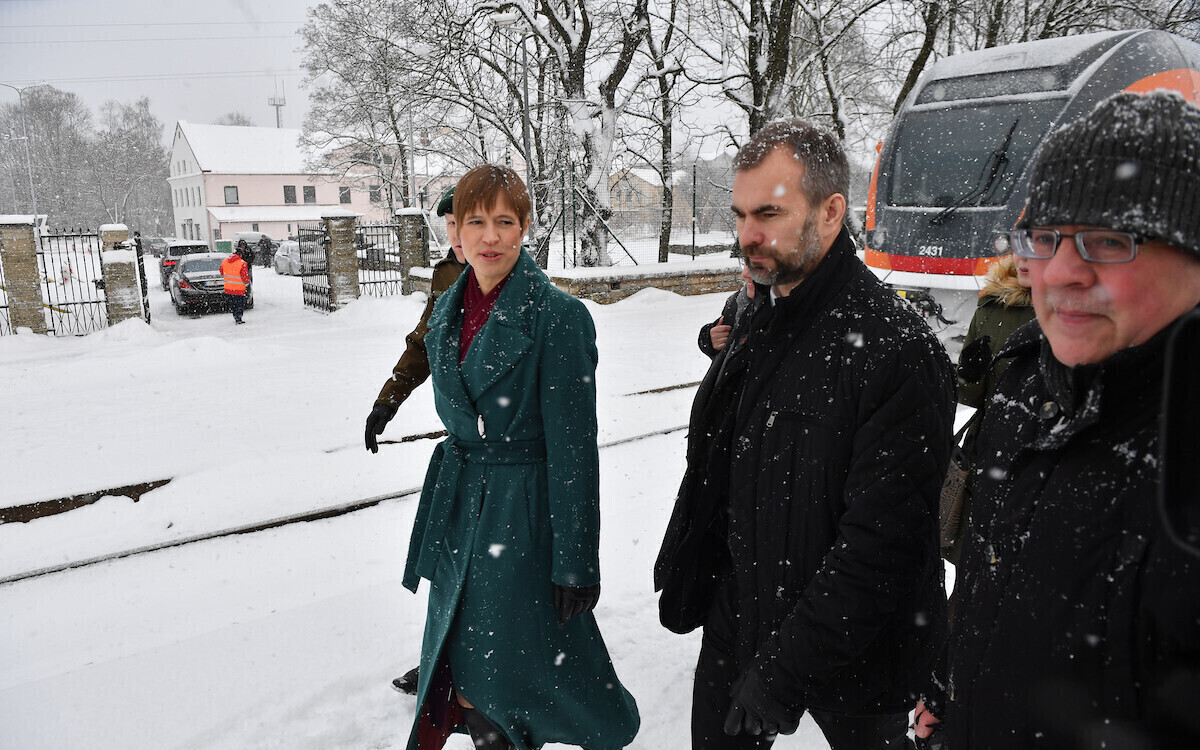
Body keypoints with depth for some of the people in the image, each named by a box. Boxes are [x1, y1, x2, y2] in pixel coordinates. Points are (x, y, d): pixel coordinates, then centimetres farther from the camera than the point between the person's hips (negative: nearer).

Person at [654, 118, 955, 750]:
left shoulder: (896, 348, -22)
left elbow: (881, 539, -25)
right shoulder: (756, 326, 4)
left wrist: (785, 670, -24)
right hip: (736, 622, 7)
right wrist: (682, 581, 11)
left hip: (849, 654, -6)